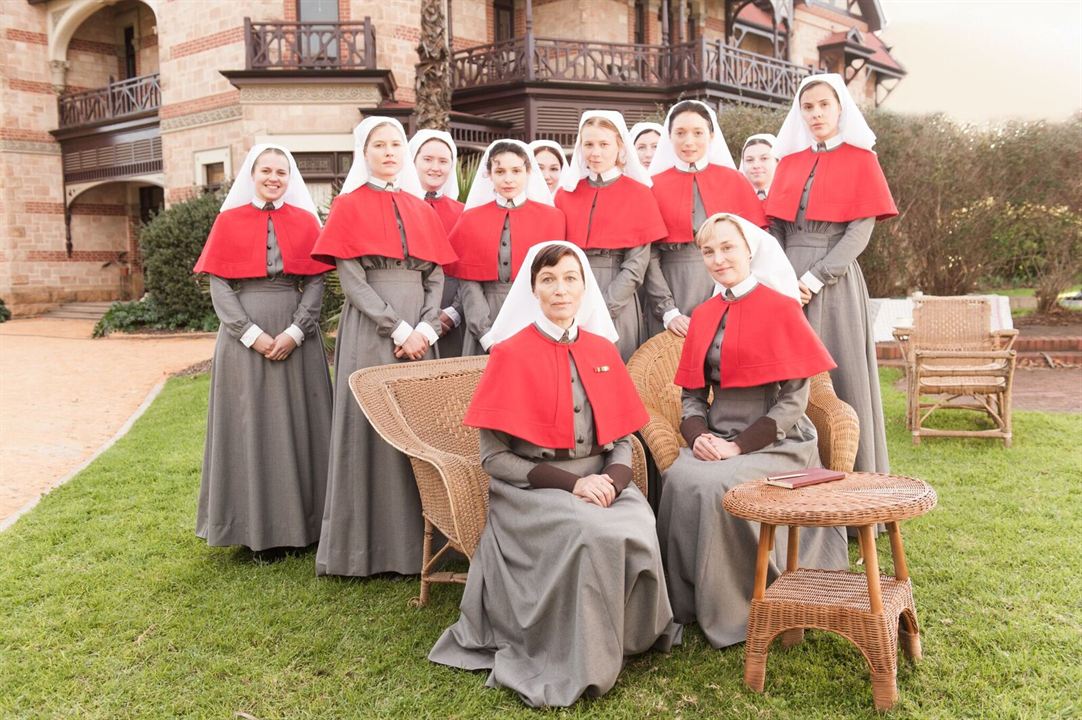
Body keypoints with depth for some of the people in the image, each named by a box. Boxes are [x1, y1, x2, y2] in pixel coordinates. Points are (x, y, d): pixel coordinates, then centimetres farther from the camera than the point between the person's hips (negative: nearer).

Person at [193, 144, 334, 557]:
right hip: (244, 337, -1)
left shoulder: (306, 221, 8)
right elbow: (219, 286, -1)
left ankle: (300, 520, 14)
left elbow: (316, 282, 1)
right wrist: (252, 334, -13)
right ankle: (258, 527, 13)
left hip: (297, 337, 1)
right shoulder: (229, 221, 6)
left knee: (298, 423, 4)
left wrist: (294, 332, -12)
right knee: (251, 424, 3)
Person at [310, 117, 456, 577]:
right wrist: (398, 330, -14)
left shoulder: (420, 208, 16)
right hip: (370, 330, -4)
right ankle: (365, 545, 8)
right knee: (372, 428, -2)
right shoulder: (348, 206, 4)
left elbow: (436, 275, 10)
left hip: (419, 334, 4)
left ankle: (414, 540, 14)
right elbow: (351, 280, -7)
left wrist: (425, 328, -6)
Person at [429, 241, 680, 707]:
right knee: (596, 533, -31)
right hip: (531, 489, -4)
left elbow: (622, 439, 12)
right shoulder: (510, 353, -5)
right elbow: (493, 457, -7)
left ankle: (633, 635, 1)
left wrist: (611, 480, -11)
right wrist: (570, 483, -16)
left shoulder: (602, 350, 8)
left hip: (600, 483, 4)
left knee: (638, 530, -26)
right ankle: (583, 662, -10)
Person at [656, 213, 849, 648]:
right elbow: (692, 393, 13)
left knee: (718, 485, -31)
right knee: (679, 478, -26)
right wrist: (698, 436, -8)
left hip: (775, 444, -4)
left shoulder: (780, 308, -4)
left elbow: (794, 400, -9)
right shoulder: (702, 317, 13)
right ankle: (685, 604, -10)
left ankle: (734, 613, -10)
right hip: (716, 442, 4)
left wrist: (738, 446, -16)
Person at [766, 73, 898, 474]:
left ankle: (854, 473, 8)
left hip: (835, 281, -3)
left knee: (841, 374, -2)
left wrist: (814, 279, -15)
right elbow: (775, 230, 11)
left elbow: (861, 231, -6)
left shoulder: (860, 159, 4)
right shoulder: (789, 161, 15)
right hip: (787, 284, 4)